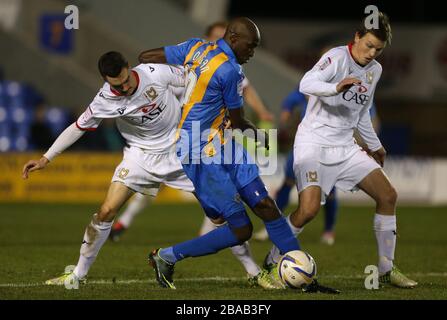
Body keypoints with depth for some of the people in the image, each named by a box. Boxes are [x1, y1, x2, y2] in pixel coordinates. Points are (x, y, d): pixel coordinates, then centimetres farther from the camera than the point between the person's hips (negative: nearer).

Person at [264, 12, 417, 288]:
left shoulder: (375, 70, 10)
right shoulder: (337, 58, -13)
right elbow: (306, 84, -31)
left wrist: (374, 145, 32)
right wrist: (336, 87, -49)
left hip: (346, 147, 8)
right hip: (314, 144, -8)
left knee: (388, 196, 0)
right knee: (309, 208, -22)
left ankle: (387, 269, 11)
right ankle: (273, 262, -2)